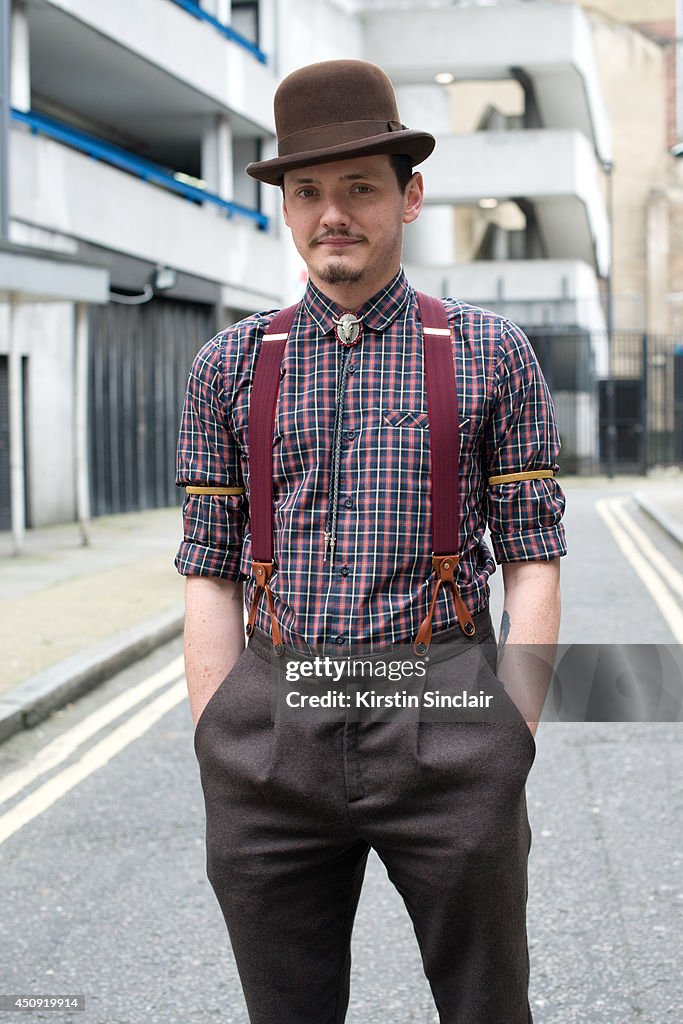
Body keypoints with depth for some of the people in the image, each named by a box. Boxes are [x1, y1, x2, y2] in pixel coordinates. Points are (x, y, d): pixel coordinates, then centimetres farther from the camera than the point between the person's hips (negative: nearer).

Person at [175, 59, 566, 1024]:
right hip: (274, 729, 2)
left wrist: (509, 750, -4)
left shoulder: (491, 354, 4)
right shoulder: (231, 365, 8)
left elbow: (534, 564, 3)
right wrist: (221, 759, 0)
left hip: (444, 725, -1)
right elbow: (210, 575, 7)